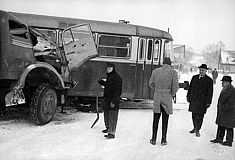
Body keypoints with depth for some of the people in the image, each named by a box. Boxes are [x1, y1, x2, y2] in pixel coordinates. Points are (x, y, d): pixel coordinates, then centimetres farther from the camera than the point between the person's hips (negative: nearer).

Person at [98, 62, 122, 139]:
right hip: (106, 99, 9)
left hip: (113, 100, -9)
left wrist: (114, 101, -23)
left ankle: (112, 133, -3)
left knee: (112, 116, -6)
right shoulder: (109, 76, 13)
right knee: (106, 114, 19)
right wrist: (101, 82, 9)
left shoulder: (117, 77, -16)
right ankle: (108, 128, 37)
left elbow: (118, 91, -20)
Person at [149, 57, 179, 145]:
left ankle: (153, 139, 18)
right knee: (165, 120, 8)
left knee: (156, 119, 12)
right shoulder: (173, 72, -5)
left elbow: (151, 83, 5)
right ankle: (163, 140, 15)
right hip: (167, 98, -2)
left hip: (157, 97, 2)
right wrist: (172, 95, 5)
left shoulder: (155, 71, 3)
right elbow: (175, 86, -10)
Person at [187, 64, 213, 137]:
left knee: (200, 116, -1)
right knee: (194, 114, 11)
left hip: (202, 101, -4)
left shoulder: (209, 80, -1)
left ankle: (197, 130, 12)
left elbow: (210, 92, -2)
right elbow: (190, 88, 15)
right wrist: (188, 96, 12)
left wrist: (208, 102, -6)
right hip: (193, 99, 4)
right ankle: (195, 128, 26)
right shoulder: (194, 77, 10)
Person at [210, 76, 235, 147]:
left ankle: (229, 141, 14)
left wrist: (224, 108, -17)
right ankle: (219, 138, 27)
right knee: (221, 125, 16)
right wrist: (219, 105, 13)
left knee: (229, 127, 3)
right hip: (222, 112, 9)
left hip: (228, 112, -9)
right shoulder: (225, 89, 10)